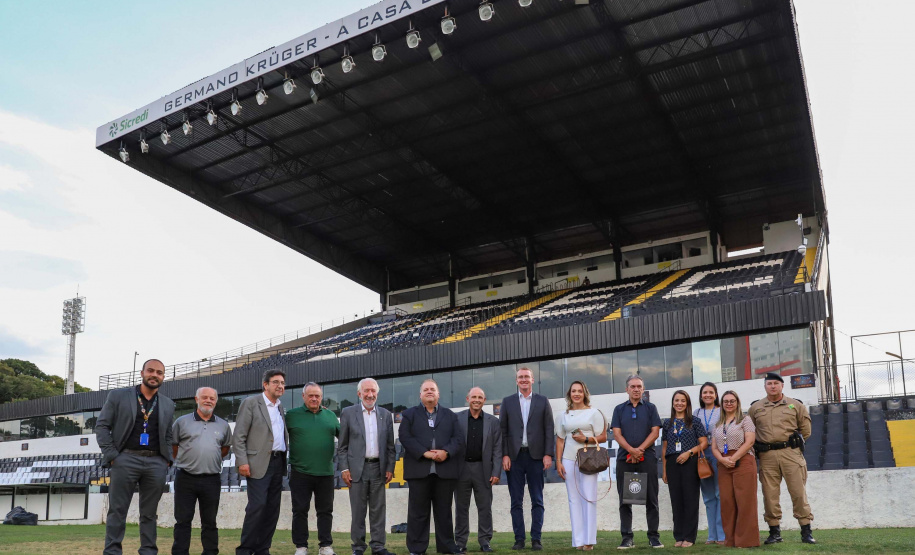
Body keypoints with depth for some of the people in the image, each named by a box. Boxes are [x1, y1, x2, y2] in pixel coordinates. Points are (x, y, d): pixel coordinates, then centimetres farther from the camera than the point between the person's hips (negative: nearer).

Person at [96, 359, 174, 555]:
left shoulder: (168, 405, 15)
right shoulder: (118, 396, 5)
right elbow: (102, 426, 2)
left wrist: (168, 460, 6)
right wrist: (112, 455, -6)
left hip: (156, 463, 3)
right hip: (126, 459, -2)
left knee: (149, 513, 6)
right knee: (117, 511, -2)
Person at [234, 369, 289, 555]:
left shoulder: (280, 408, 17)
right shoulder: (250, 403, -3)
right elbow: (238, 436, -8)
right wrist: (242, 461, -15)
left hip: (278, 463, 7)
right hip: (259, 463, -7)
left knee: (273, 509, 6)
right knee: (257, 506, -12)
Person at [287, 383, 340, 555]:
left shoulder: (330, 416, 9)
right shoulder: (292, 415, 1)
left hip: (326, 473, 2)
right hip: (300, 473, -2)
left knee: (325, 510, 8)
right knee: (300, 510, 5)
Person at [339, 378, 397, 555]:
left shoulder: (386, 415, 9)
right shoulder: (348, 413, 2)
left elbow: (390, 446, 10)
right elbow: (342, 446, 1)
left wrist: (390, 468, 3)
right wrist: (344, 468, -6)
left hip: (379, 468, 2)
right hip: (357, 468, -2)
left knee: (378, 510, 6)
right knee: (358, 511, 3)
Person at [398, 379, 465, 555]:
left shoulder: (450, 415, 16)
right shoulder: (410, 414, 10)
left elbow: (458, 438, 6)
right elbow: (405, 437, -3)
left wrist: (446, 451, -13)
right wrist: (424, 453, -13)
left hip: (445, 469, 2)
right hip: (419, 469, -2)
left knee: (444, 511, 8)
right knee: (418, 512, 1)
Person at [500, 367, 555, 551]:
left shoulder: (542, 401, 7)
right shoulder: (507, 402, 8)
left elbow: (549, 430, 3)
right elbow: (502, 430, 4)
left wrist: (548, 454, -5)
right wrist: (504, 455, -4)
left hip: (536, 456, 0)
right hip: (514, 457, 1)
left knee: (537, 501, 3)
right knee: (516, 501, 4)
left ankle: (536, 539, 8)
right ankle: (519, 539, 10)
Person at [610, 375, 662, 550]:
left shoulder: (650, 408, 9)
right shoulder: (619, 409, 11)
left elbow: (655, 432, 0)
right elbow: (617, 434, 2)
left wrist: (639, 450, -10)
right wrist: (632, 450, -13)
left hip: (647, 458, -1)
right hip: (624, 459, 1)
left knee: (651, 499, 1)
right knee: (624, 500, 2)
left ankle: (654, 536, 8)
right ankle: (627, 537, 8)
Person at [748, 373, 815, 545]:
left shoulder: (795, 405, 7)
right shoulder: (755, 408, 10)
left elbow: (805, 429, 13)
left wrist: (793, 442, 11)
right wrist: (757, 446, 10)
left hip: (791, 453, -1)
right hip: (767, 456, 1)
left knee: (798, 492, -2)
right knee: (770, 494, 3)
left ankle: (806, 531, 7)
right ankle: (774, 531, 12)